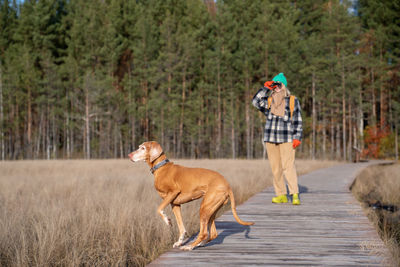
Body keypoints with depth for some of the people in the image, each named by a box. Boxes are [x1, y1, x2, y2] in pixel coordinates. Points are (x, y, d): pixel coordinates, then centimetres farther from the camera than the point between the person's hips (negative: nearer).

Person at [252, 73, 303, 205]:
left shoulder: (293, 101, 5)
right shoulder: (268, 101, 11)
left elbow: (298, 121, 5)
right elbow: (256, 101, -7)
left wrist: (297, 137, -3)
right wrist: (266, 88, -4)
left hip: (286, 139, -3)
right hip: (270, 138, 3)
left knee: (288, 166, -14)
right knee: (275, 168, 4)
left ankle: (295, 194, -16)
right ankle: (281, 195, 9)